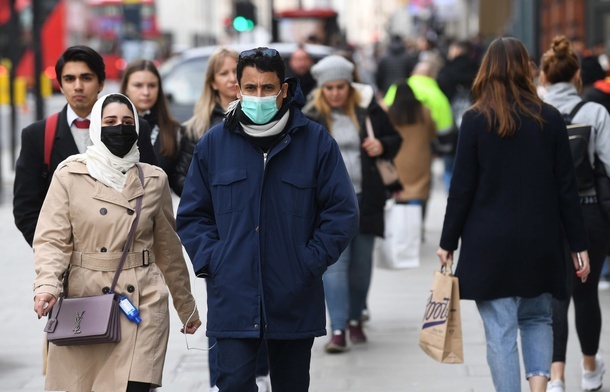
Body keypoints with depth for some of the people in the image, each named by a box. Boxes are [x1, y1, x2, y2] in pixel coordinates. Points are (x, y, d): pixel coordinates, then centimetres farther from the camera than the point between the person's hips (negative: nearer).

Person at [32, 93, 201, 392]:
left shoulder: (153, 179, 10)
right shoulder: (70, 175, 3)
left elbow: (168, 249, 17)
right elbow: (51, 239, -4)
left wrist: (186, 308, 21)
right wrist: (47, 284, -22)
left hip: (143, 304, 1)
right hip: (85, 303, -1)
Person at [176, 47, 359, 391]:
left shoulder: (316, 142, -1)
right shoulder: (214, 144, 4)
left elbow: (342, 212, 2)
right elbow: (193, 214, 11)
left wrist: (312, 262, -7)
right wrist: (211, 261, -3)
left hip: (295, 302, 1)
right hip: (233, 300, 0)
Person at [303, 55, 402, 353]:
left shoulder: (368, 109, 2)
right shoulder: (311, 117, -2)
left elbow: (394, 139, 14)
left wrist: (382, 146, -8)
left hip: (365, 197, 2)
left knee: (361, 263, 11)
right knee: (335, 262, -10)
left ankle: (355, 318, 28)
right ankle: (338, 330, -10)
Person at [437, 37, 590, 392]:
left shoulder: (476, 120, -6)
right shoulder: (550, 119, -1)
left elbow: (462, 188, -5)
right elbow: (566, 188, 2)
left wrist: (448, 242, 4)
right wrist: (579, 245, 8)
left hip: (489, 244, -2)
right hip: (541, 243, 3)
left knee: (500, 332, 2)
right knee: (537, 318, 18)